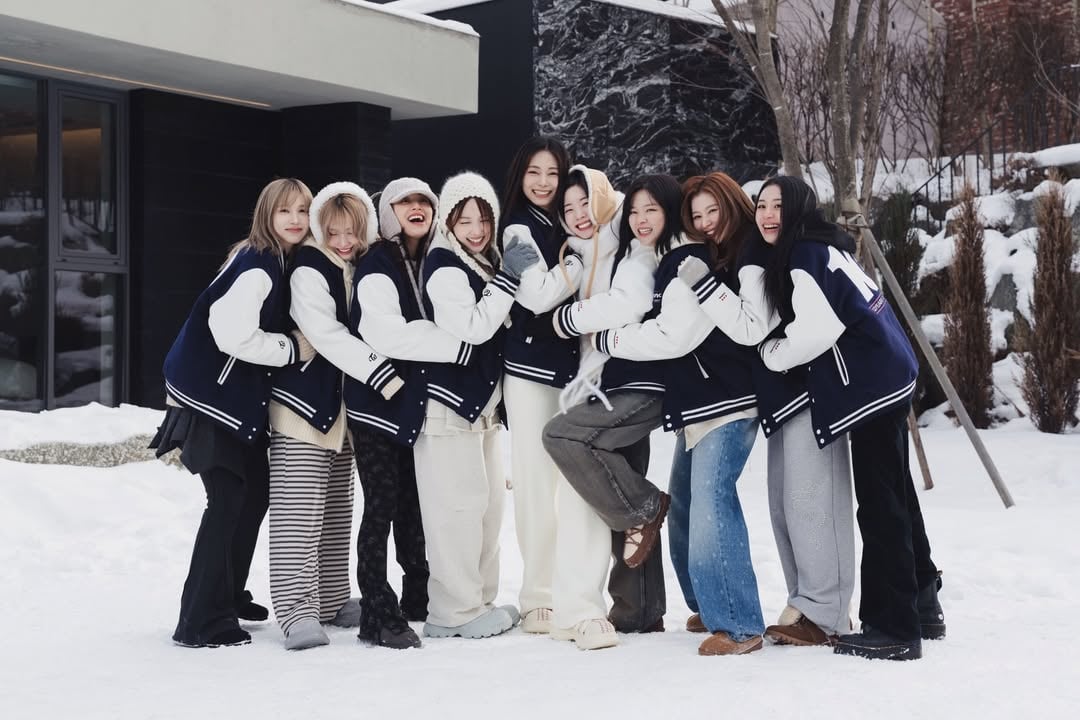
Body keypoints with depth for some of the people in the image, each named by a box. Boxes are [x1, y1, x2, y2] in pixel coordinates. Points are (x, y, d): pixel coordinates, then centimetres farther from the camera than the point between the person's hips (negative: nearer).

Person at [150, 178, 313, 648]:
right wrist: (294, 349, -17)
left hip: (243, 398, 10)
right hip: (212, 395, -10)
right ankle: (200, 622, -6)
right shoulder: (256, 264, -19)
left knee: (255, 492, 16)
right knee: (228, 501, -10)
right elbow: (235, 335, -28)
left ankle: (227, 595, 31)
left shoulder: (280, 263, 11)